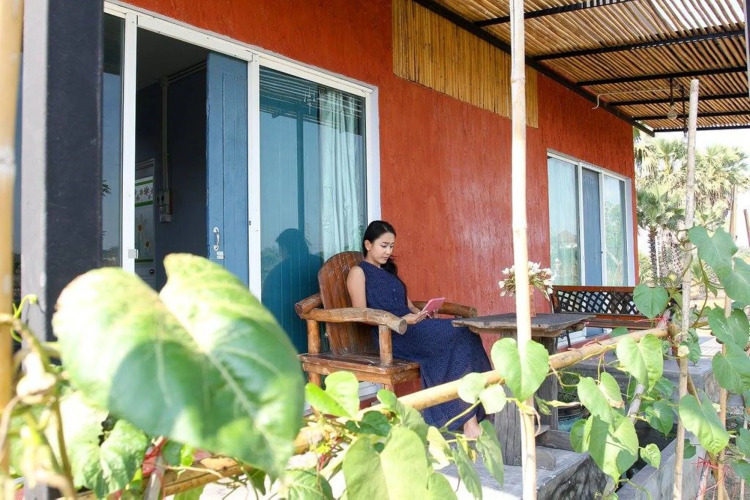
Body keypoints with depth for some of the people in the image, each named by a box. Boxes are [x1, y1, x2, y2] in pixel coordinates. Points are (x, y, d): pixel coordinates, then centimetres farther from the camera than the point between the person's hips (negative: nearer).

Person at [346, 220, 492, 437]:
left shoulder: (389, 271, 27)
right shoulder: (358, 272, 4)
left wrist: (421, 314, 2)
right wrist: (400, 320, -15)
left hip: (411, 328, 7)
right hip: (391, 335, -7)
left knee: (465, 336, -20)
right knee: (461, 335, -24)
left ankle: (471, 418, -25)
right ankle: (469, 420, -24)